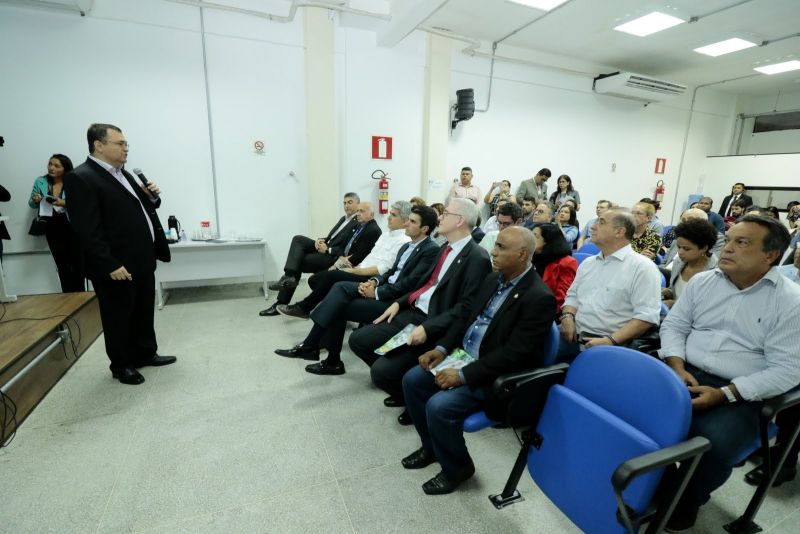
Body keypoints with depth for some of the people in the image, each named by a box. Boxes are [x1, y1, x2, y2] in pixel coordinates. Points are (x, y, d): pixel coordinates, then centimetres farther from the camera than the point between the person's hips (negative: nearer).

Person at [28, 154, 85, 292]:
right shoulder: (40, 182, 4)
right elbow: (32, 205, 12)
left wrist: (64, 203, -23)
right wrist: (35, 200, -10)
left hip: (72, 226, -3)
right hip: (52, 229, 3)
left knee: (77, 263, 0)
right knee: (62, 265, 9)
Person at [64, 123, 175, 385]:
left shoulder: (122, 173, 13)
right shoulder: (80, 178, -14)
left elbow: (141, 208, 23)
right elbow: (87, 230, -19)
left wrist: (152, 196, 2)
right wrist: (110, 265, -22)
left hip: (142, 260, 8)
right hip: (116, 266, -8)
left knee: (144, 311, 18)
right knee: (118, 316, 8)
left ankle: (145, 353, 34)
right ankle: (121, 365, 24)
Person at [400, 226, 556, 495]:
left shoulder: (539, 297, -21)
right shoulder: (493, 278, 4)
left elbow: (514, 354, -24)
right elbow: (467, 317, 12)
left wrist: (464, 375, -23)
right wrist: (442, 348, 0)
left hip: (495, 374, -8)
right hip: (463, 355, 8)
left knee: (439, 406, -23)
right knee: (412, 379, 2)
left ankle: (456, 467, 8)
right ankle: (431, 446, 24)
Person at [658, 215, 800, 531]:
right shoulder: (703, 281, 7)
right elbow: (673, 326, 8)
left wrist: (724, 394, -19)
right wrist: (677, 369, -9)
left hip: (741, 395, -3)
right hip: (686, 375, 3)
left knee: (713, 444, -30)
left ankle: (686, 502, 4)